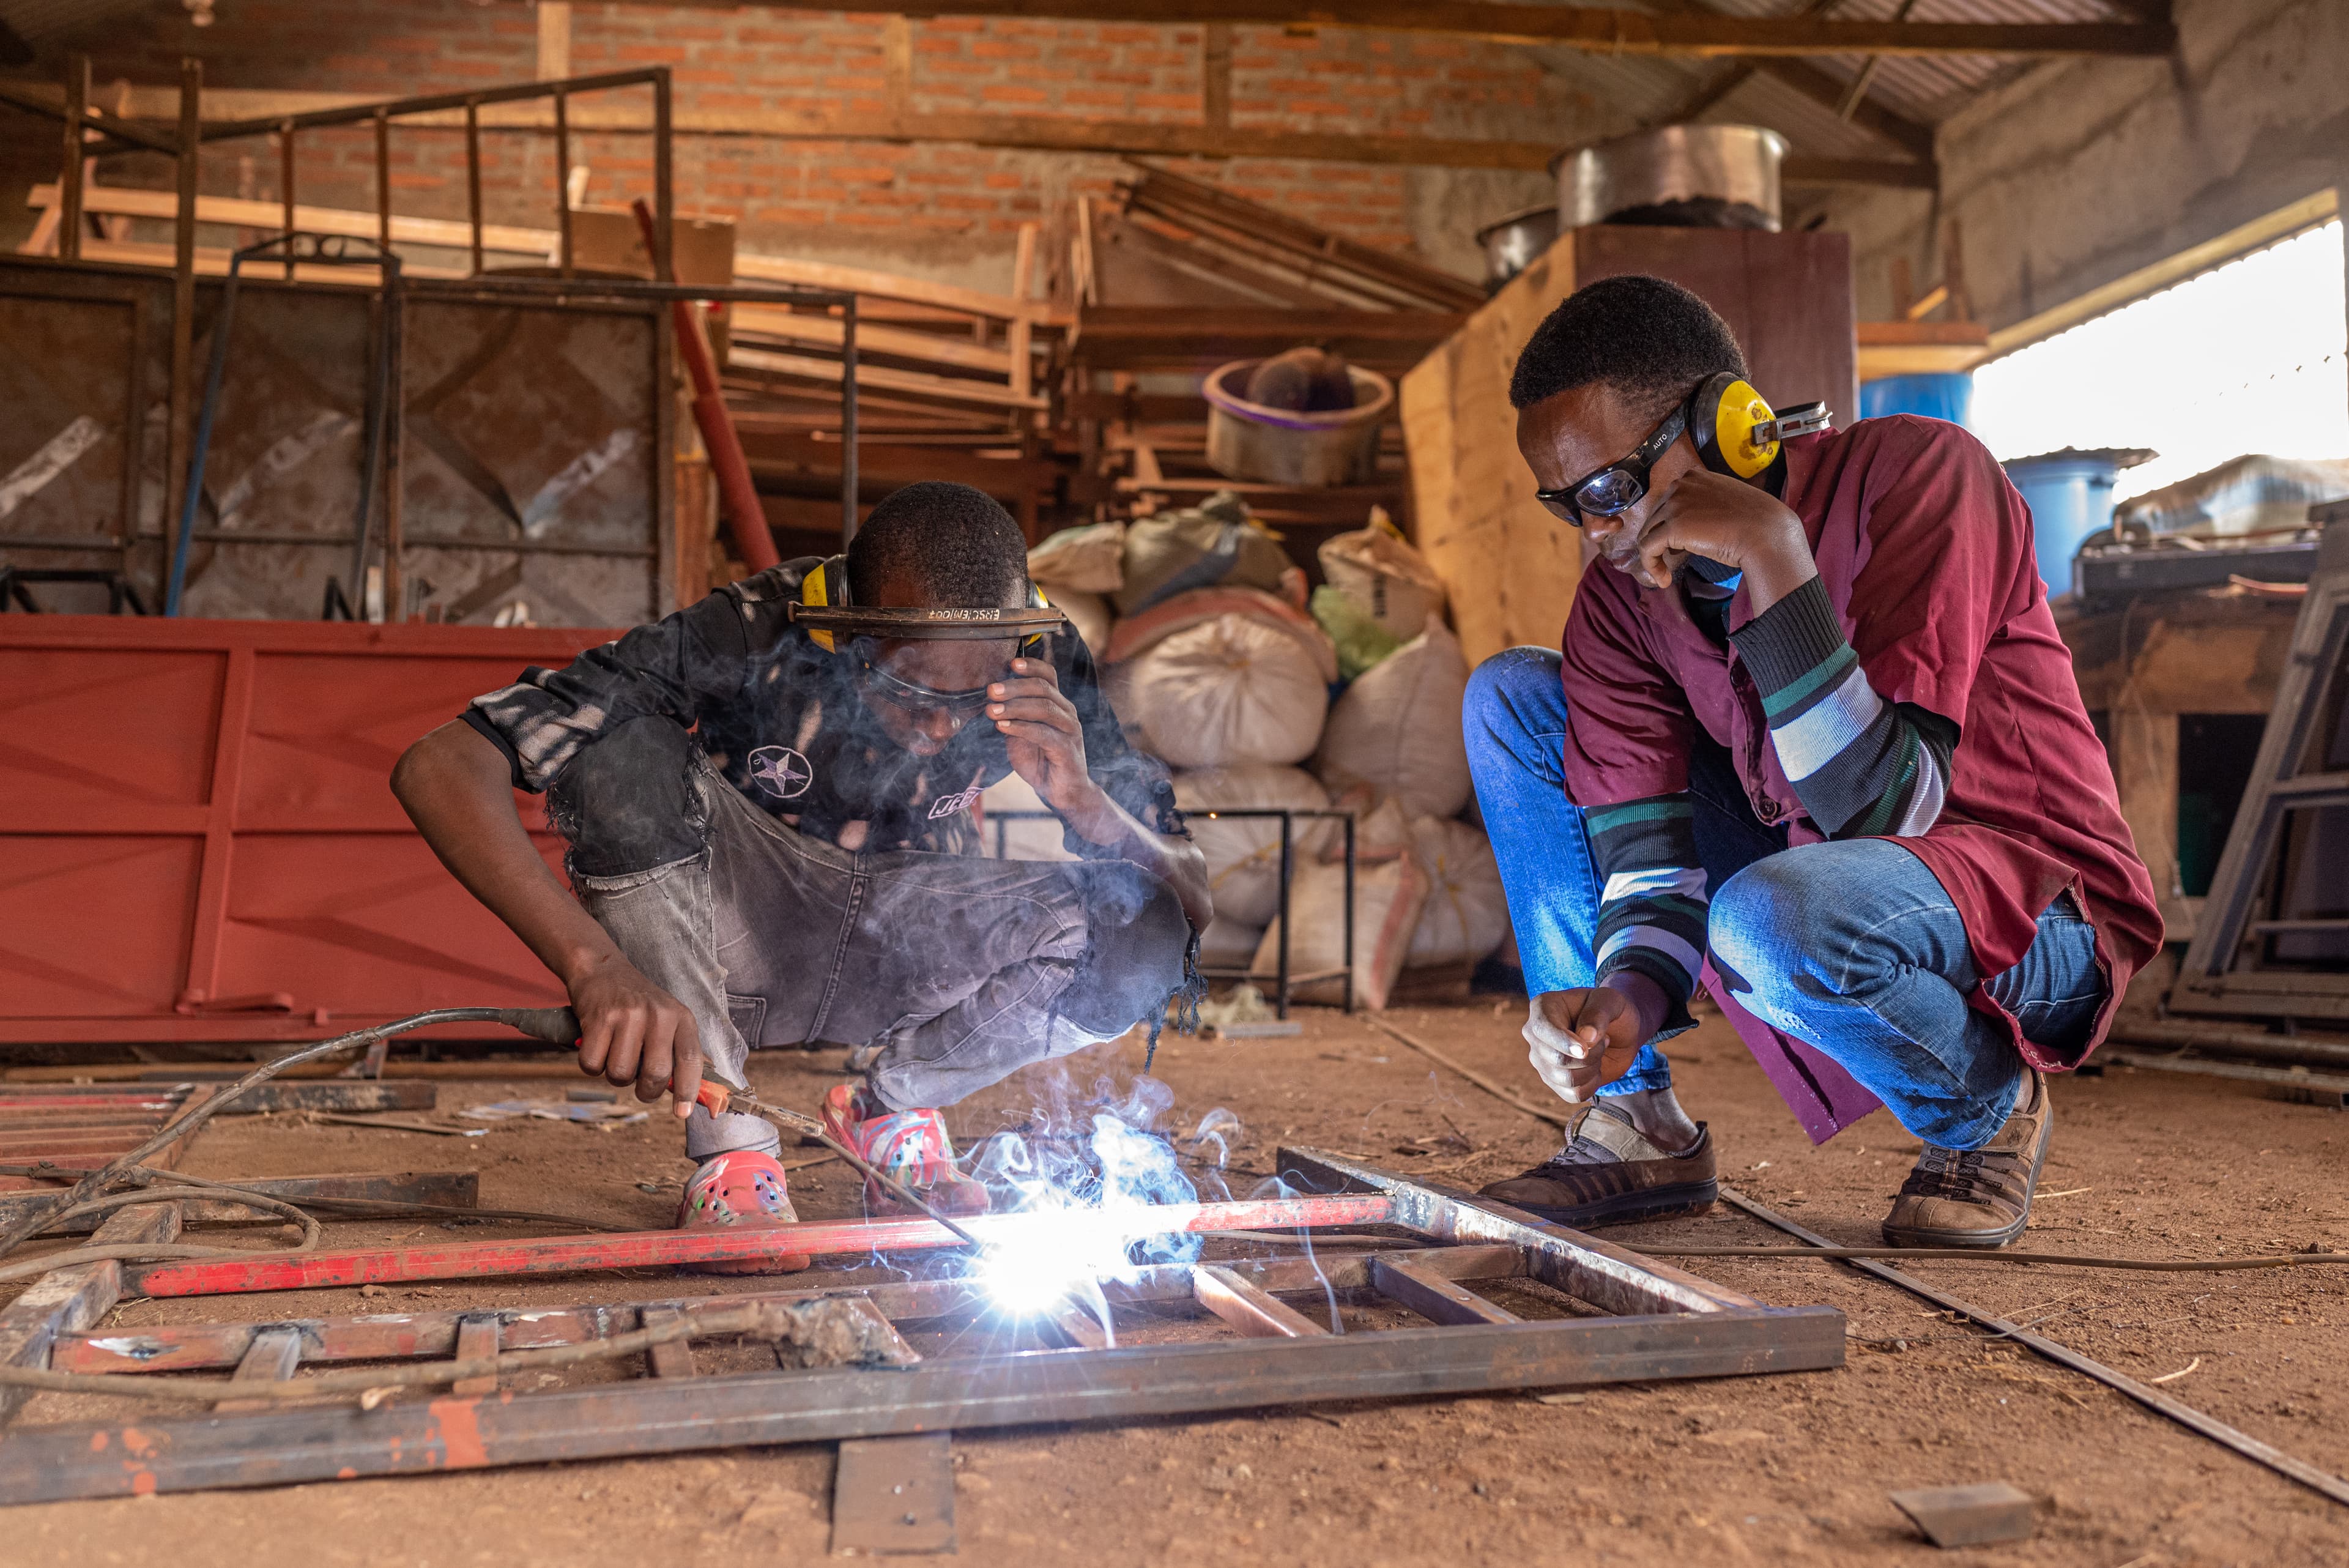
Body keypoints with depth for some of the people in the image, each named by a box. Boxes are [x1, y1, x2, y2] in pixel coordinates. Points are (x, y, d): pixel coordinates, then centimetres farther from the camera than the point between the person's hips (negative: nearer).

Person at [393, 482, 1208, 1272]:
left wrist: (1082, 802, -36)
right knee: (626, 754, -32)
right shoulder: (749, 638, -27)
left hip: (893, 962, 2)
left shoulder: (1040, 664, -18)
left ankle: (887, 1108, 1)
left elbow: (1194, 902, -16)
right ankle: (730, 1151, -19)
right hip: (736, 939, -2)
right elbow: (437, 766, -34)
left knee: (1145, 932, -24)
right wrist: (597, 965, -48)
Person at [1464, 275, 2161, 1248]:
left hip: (2031, 921, -6)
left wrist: (1771, 551, -34)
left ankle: (1989, 1110, -3)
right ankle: (1633, 1125, -2)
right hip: (1812, 875, 7)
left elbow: (1879, 809, -30)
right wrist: (1628, 998, -29)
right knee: (1512, 696, -3)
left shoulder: (1917, 475, -21)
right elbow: (1644, 844, -9)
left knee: (1768, 918, -40)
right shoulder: (1622, 594, -5)